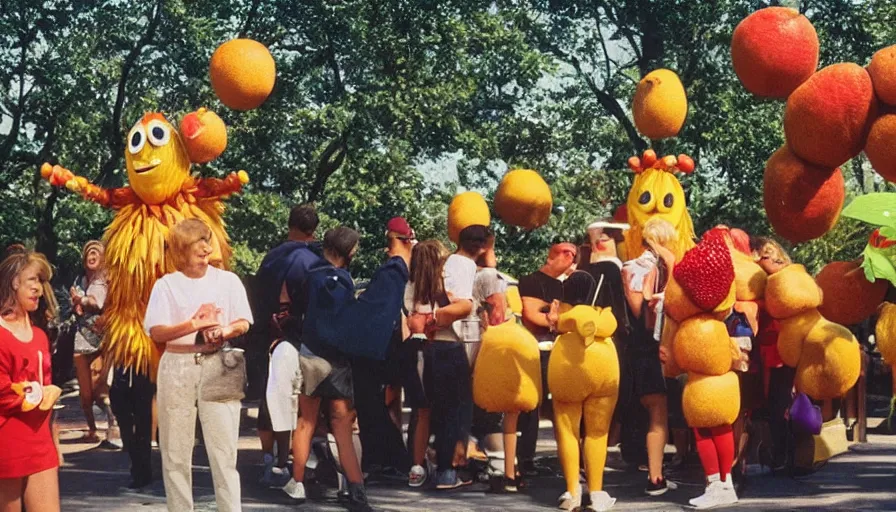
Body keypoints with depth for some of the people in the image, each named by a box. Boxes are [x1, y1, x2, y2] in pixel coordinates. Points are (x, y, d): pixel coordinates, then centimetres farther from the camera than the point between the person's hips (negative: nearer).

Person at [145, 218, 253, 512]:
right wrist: (192, 326, -20)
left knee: (224, 448, -4)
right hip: (177, 367, 0)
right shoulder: (166, 285, 3)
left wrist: (224, 331, -16)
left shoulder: (228, 280, 6)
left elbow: (244, 324, 5)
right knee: (175, 450, 5)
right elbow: (156, 333, -5)